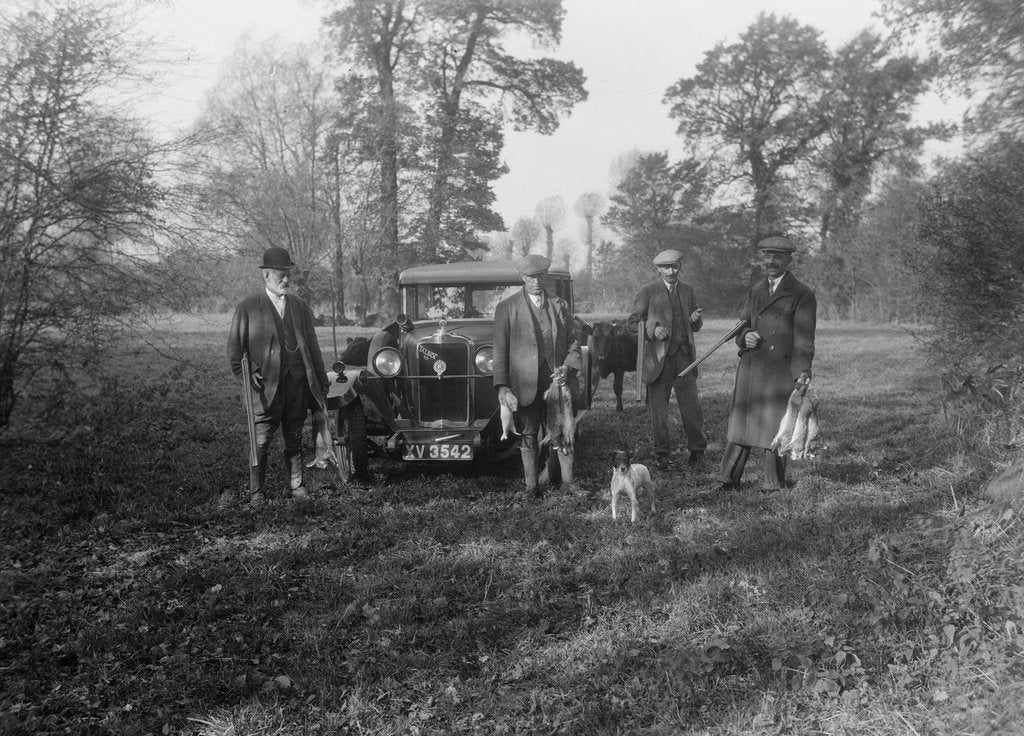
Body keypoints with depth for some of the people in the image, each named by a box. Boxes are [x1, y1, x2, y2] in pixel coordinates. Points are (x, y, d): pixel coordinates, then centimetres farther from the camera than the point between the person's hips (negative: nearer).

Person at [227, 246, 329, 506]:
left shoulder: (301, 307, 14)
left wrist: (322, 382, 13)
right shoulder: (248, 307, 3)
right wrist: (245, 375, -11)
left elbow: (312, 346, 16)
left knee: (294, 439, 10)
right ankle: (258, 491, 10)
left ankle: (295, 487, 19)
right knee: (261, 441, -1)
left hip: (298, 383, 3)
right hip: (266, 384, -3)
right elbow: (235, 347, 3)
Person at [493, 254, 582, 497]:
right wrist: (502, 385, -12)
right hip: (525, 382, -2)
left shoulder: (559, 305, 11)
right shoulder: (507, 307, 0)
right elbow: (500, 349, -4)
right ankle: (531, 486, 16)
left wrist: (568, 367, -7)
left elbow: (572, 342, 12)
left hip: (556, 378, 3)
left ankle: (568, 481, 18)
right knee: (528, 435, 6)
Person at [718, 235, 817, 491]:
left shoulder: (802, 294, -3)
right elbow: (741, 325, 19)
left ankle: (774, 485, 13)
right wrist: (745, 336, -5)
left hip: (781, 372, -5)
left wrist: (802, 370, -21)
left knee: (774, 426, 0)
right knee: (740, 422, 8)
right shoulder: (755, 291, 15)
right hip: (750, 368, 5)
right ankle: (729, 479, 16)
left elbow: (804, 338, -9)